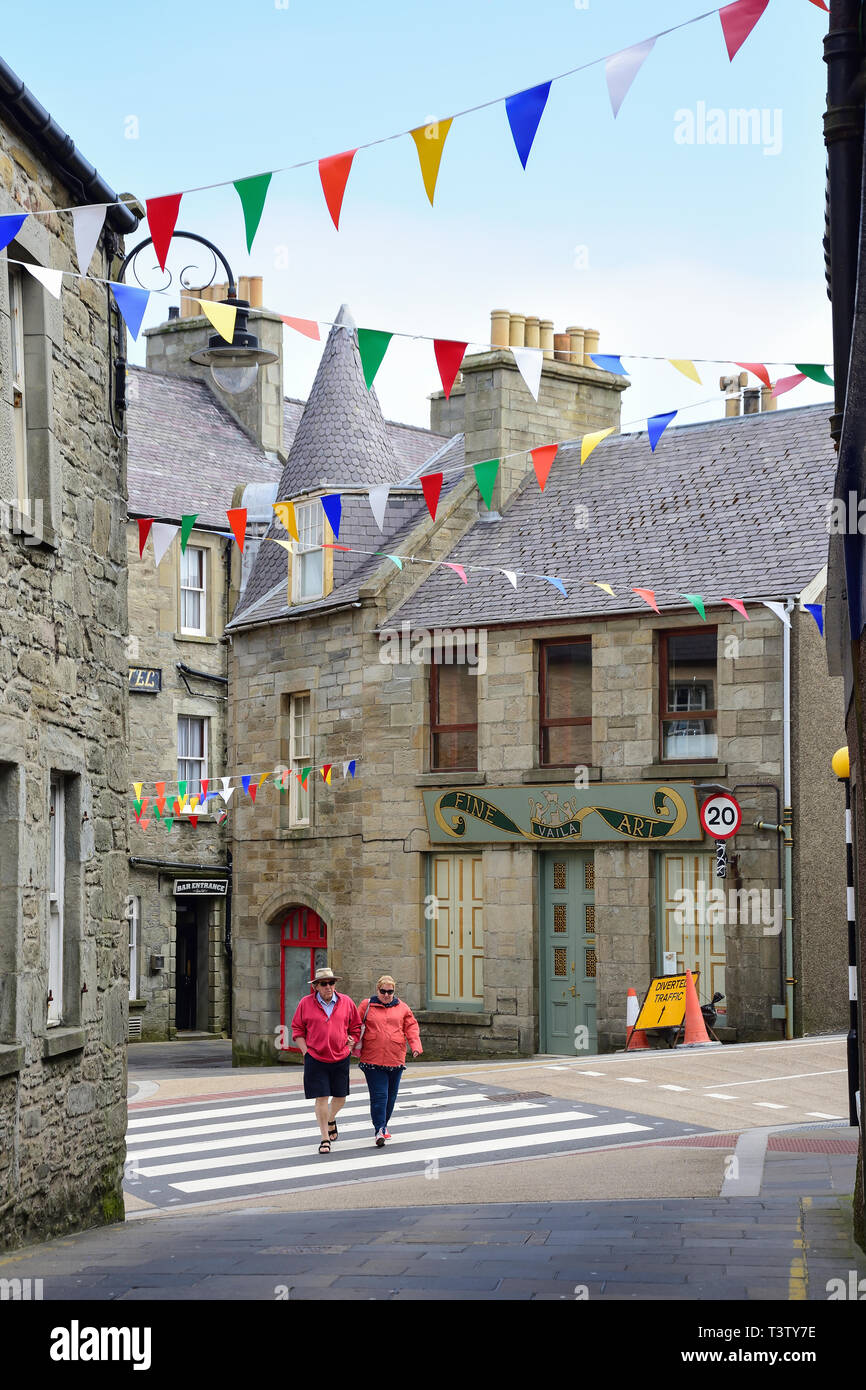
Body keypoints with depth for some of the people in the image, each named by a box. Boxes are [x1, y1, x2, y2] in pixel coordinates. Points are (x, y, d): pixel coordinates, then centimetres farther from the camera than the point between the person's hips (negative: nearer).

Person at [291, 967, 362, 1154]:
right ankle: (325, 1139, 4)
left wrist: (350, 1045, 3)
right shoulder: (306, 1003, -2)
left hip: (340, 1059, 2)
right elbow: (297, 1029, 6)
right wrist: (306, 1052, -3)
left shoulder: (346, 1002, 2)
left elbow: (356, 1026, 13)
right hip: (315, 1060, -2)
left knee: (340, 1097, 10)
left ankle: (331, 1120, 43)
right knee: (321, 1098, -6)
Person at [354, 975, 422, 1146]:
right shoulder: (366, 1006, 4)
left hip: (395, 1060, 3)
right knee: (378, 1095, -11)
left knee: (390, 1095, 11)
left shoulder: (402, 1008, 10)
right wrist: (355, 1047, -4)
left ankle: (382, 1124, 28)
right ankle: (379, 1130, -12)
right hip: (372, 1060, -3)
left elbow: (411, 1027, 10)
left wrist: (415, 1046, -5)